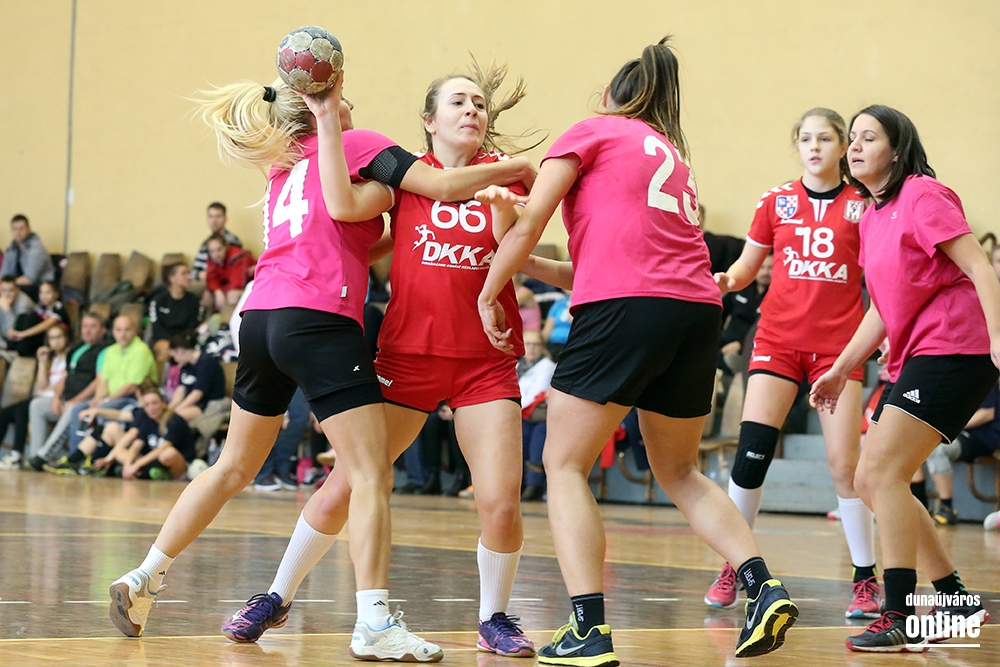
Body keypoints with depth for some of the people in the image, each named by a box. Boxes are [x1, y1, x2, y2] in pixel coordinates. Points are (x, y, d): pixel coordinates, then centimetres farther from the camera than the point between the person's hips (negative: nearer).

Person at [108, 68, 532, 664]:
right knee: (372, 477, -8)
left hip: (261, 318, 8)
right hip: (319, 321, -7)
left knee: (235, 468, 20)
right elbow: (444, 185, -4)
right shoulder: (357, 142, 6)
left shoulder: (285, 167, 24)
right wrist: (513, 168, 7)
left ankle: (143, 580, 23)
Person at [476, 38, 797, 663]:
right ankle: (764, 586, 4)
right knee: (679, 471, 22)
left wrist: (489, 292, 16)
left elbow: (531, 221, 4)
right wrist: (526, 263, 34)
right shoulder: (674, 156, 29)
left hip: (625, 308, -6)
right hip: (698, 311, 6)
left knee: (565, 465, 4)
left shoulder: (593, 131, 11)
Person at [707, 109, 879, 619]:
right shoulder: (777, 201, 7)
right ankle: (733, 566, 5)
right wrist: (726, 280, -8)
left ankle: (866, 579, 7)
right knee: (751, 451, -10)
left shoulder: (861, 205, 2)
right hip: (779, 337, 1)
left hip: (838, 342, -1)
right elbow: (747, 265, 12)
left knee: (844, 465, -5)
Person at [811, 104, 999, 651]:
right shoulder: (871, 217, 16)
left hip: (952, 350, -10)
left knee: (883, 471, -16)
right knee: (870, 482, 9)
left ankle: (901, 618, -13)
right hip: (912, 359, 10)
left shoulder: (922, 195, -9)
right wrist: (842, 369, 22)